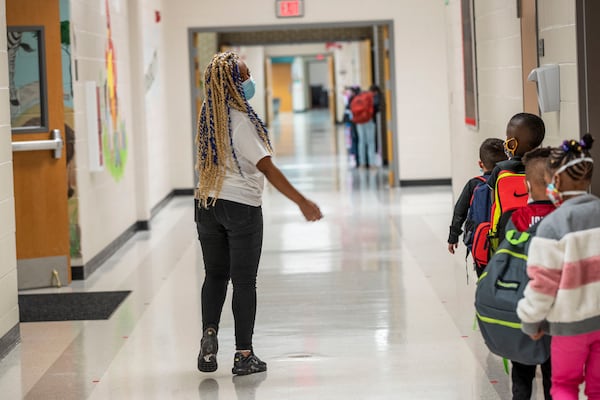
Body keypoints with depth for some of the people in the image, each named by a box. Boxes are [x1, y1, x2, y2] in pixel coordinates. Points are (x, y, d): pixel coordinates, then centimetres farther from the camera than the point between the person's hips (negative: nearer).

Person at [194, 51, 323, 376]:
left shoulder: (208, 117, 3)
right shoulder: (241, 121, -16)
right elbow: (267, 168, -19)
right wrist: (302, 202, -18)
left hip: (207, 205, 6)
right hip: (241, 206, -6)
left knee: (215, 276, 16)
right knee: (244, 281, 2)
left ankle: (209, 335, 1)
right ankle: (243, 355, 5)